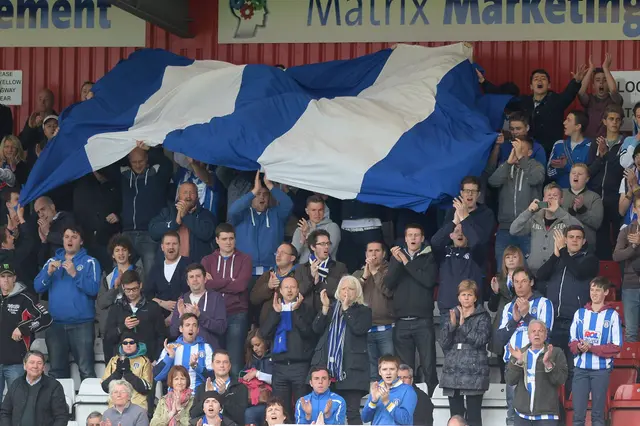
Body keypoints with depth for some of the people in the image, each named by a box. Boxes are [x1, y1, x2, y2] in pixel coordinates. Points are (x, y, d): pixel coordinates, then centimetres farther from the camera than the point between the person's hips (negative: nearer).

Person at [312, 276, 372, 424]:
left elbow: (359, 329, -11)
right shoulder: (331, 308, 20)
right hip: (326, 365, 4)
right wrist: (325, 307, -4)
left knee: (352, 412, -7)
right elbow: (316, 328, 8)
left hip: (351, 368, -4)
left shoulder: (363, 311, 8)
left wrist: (346, 308, -6)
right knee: (325, 412, -2)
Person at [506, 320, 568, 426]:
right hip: (522, 414, 3)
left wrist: (547, 363, -21)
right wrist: (518, 362, -12)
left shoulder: (556, 353, 3)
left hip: (547, 414, -3)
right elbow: (510, 380, 4)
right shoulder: (520, 353, 13)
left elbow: (561, 379, -6)